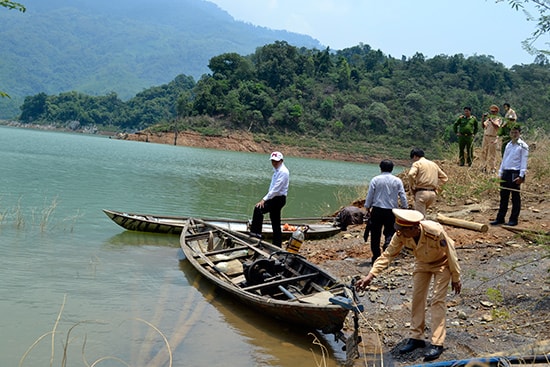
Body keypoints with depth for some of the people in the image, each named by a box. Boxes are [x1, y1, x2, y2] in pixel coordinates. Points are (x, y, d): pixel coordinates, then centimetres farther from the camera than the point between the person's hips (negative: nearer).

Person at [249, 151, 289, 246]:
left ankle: (255, 232, -19)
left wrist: (264, 199, -26)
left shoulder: (283, 172, -16)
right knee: (276, 224, 12)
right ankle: (277, 245, 17)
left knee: (258, 209, -24)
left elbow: (276, 188, -24)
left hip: (279, 199, -10)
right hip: (275, 198, 10)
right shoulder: (277, 170, 15)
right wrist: (266, 199, 16)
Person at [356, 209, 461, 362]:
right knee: (417, 298, 4)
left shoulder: (435, 232, -40)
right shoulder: (401, 235, -27)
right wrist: (370, 276, -32)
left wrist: (456, 278, -15)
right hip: (422, 263, 5)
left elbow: (450, 253, -26)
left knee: (437, 300, -10)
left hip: (442, 263, -5)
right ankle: (416, 337, 15)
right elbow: (387, 255, -23)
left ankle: (437, 343, -5)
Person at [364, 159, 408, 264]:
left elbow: (369, 195, 0)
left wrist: (367, 208, 10)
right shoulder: (397, 181, 2)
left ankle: (376, 258, 9)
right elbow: (403, 197, 3)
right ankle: (388, 243, -18)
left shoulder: (375, 179, -1)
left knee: (375, 234, 7)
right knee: (390, 231, 13)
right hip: (391, 211, 1)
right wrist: (404, 208, 13)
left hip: (377, 209, -1)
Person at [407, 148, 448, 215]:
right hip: (432, 193, 7)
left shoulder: (417, 163, -2)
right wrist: (436, 185, 16)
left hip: (421, 193, -7)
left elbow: (411, 175, -20)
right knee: (423, 212, 23)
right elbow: (444, 177, 21)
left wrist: (412, 187, -7)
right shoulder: (433, 164, 19)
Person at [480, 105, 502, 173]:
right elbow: (483, 126, 12)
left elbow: (497, 126, -18)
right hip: (485, 137, 6)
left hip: (493, 138, -6)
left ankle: (492, 168, 0)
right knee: (484, 152, 8)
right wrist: (483, 118, 1)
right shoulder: (488, 118, 16)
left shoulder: (498, 119, -1)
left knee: (492, 154, -4)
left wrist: (491, 120, -26)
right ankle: (484, 167, 16)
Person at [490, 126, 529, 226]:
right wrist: (500, 173, 14)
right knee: (503, 196, 9)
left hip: (515, 174, -6)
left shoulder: (523, 146, -5)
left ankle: (513, 219, 10)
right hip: (506, 173, 6)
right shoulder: (508, 145, 15)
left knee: (515, 197, 3)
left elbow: (524, 162, -9)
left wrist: (521, 176, -15)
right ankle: (500, 218, 14)